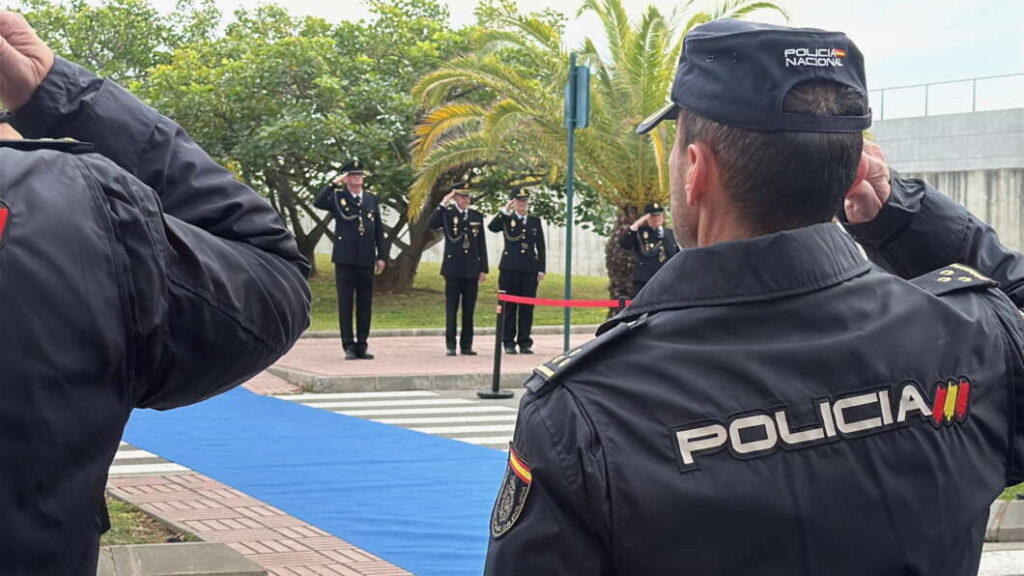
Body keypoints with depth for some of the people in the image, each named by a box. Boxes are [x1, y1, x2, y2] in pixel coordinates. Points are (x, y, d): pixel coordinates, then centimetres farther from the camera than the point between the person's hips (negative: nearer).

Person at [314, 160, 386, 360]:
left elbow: (379, 230, 14)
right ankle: (349, 345, 1)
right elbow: (318, 203, -17)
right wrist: (334, 183, -17)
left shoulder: (372, 199, 14)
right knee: (345, 302, -2)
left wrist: (381, 256, 8)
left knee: (365, 304, 5)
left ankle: (361, 345, 11)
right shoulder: (337, 197, 4)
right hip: (345, 259, -3)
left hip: (366, 259, 3)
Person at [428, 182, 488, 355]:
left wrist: (483, 269, 6)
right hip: (453, 269, -3)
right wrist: (443, 204, -20)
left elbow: (482, 245, 12)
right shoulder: (447, 214, 2)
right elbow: (431, 224, -19)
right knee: (451, 309, 0)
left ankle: (466, 346, 9)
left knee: (469, 310, 4)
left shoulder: (477, 216, 11)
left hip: (472, 269, 3)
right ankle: (450, 345, 4)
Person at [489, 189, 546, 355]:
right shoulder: (506, 219, 6)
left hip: (530, 269, 2)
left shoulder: (535, 221, 14)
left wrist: (541, 269, 6)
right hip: (510, 268, -2)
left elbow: (541, 247, 12)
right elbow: (492, 227, -14)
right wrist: (505, 211, -18)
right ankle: (508, 343, 4)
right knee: (509, 306, 0)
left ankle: (525, 343, 8)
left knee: (527, 307, 2)